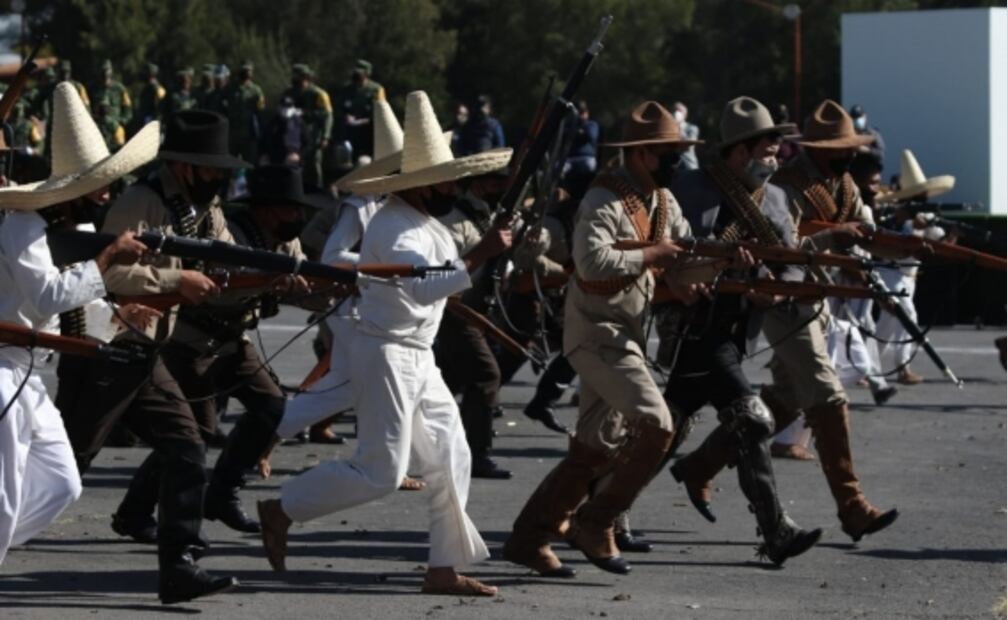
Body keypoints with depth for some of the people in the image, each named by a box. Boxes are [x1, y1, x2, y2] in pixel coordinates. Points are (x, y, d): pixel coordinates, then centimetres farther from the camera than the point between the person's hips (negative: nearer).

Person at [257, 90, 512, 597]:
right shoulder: (395, 228, -20)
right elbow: (423, 287, -34)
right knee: (380, 471, -9)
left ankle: (445, 569, 12)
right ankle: (280, 510, 5)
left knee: (450, 460, 7)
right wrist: (480, 257, -35)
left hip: (417, 357, 10)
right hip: (387, 354, -10)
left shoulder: (425, 222, 13)